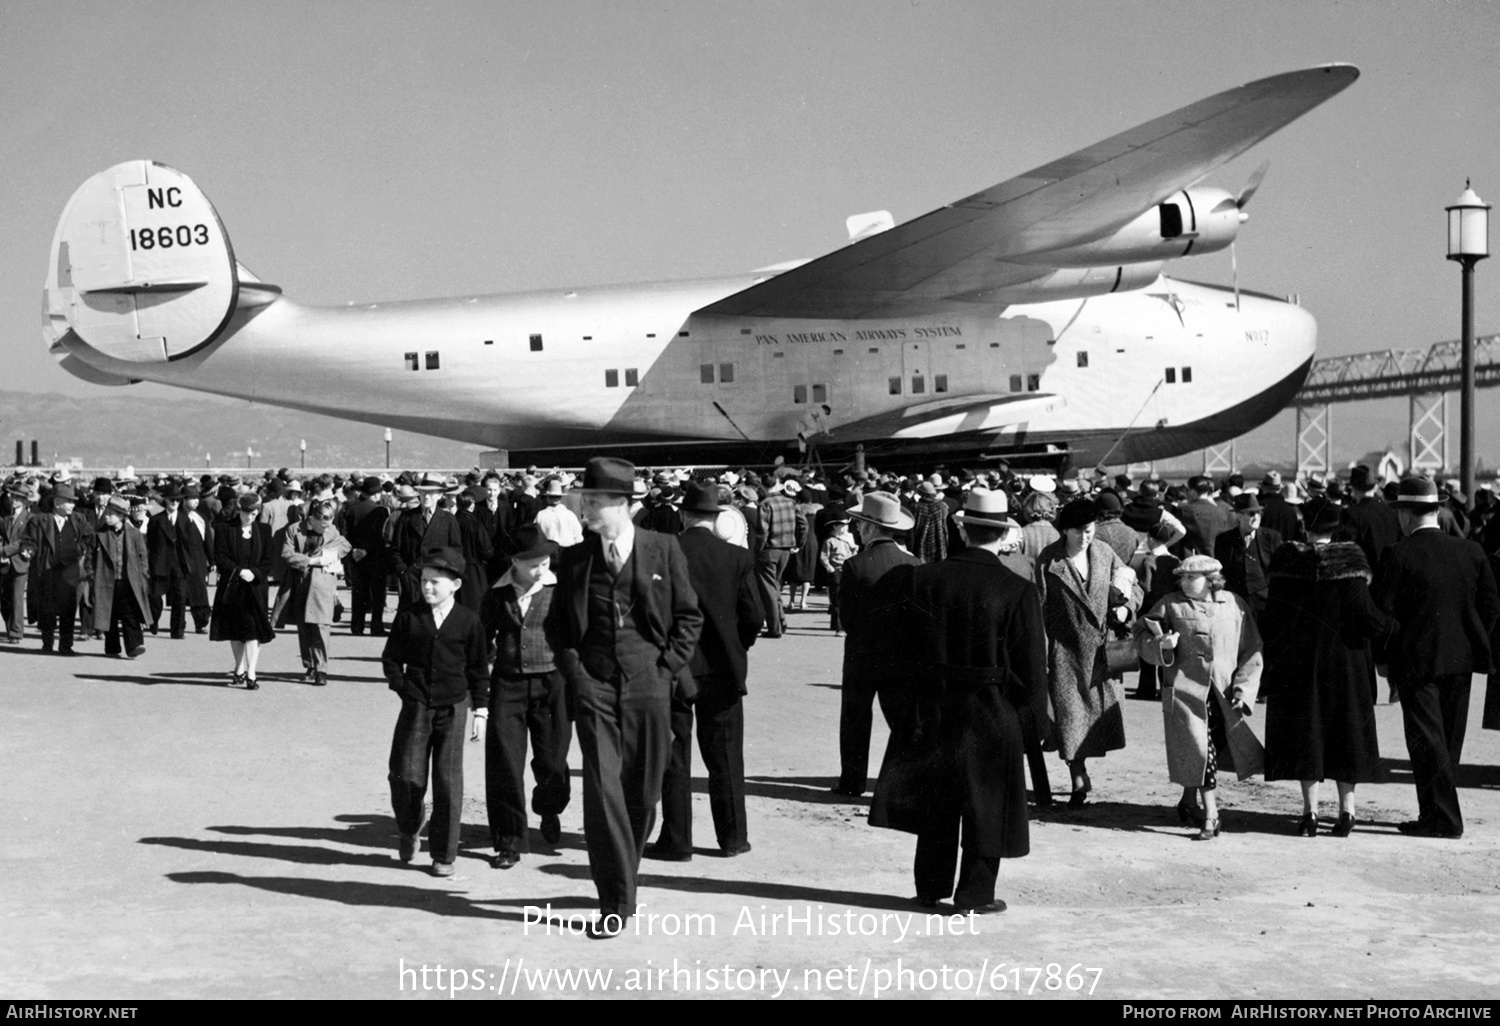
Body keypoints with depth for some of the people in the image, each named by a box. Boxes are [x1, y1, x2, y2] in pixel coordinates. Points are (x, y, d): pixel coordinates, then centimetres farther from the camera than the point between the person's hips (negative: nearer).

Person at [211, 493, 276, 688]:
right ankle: (240, 669, 26)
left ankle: (251, 674, -11)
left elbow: (268, 561, 3)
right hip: (231, 588, 1)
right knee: (234, 631, 9)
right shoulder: (226, 530, 0)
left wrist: (254, 573, -14)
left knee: (253, 630, -10)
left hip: (256, 587, -1)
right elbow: (220, 558, -4)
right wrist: (239, 571, -16)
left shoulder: (264, 530, 4)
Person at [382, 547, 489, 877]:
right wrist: (404, 688, -3)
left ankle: (444, 855, 9)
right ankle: (409, 829, 29)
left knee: (448, 781, 0)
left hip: (453, 707, -1)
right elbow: (391, 658, 9)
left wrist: (480, 709, 4)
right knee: (406, 775, -3)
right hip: (415, 706, 1)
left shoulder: (468, 621, 0)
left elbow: (478, 668, 6)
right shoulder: (409, 617, 2)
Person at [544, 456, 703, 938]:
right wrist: (572, 669, 2)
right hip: (594, 687, 1)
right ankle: (616, 902, -4)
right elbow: (556, 623, 16)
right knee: (602, 790, -8)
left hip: (648, 686, 0)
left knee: (642, 791, 6)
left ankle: (622, 877, 29)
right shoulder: (574, 559, 7)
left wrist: (666, 668, -2)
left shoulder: (663, 550, 1)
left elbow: (689, 617, 6)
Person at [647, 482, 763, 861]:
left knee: (673, 756, 6)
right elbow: (754, 616, -5)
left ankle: (676, 840, 7)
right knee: (725, 756, 12)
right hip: (722, 669, 2)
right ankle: (732, 836, 17)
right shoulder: (737, 557, -5)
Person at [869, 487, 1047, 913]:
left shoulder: (923, 578, -7)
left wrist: (921, 690, 11)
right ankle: (974, 895, 14)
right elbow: (1032, 671, -12)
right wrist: (1011, 702, 5)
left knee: (935, 799, 18)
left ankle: (930, 887, 29)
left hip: (933, 706, 3)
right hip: (992, 713, -3)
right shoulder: (1016, 590, -14)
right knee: (985, 803, 10)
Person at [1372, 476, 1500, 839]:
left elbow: (1380, 609, -12)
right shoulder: (1470, 551, 1)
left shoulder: (1397, 556, -12)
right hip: (1461, 659, 5)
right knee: (1449, 739, 15)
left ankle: (1444, 818, 0)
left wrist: (1385, 655, 3)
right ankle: (1434, 812, 22)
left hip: (1416, 659, -5)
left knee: (1427, 741, 1)